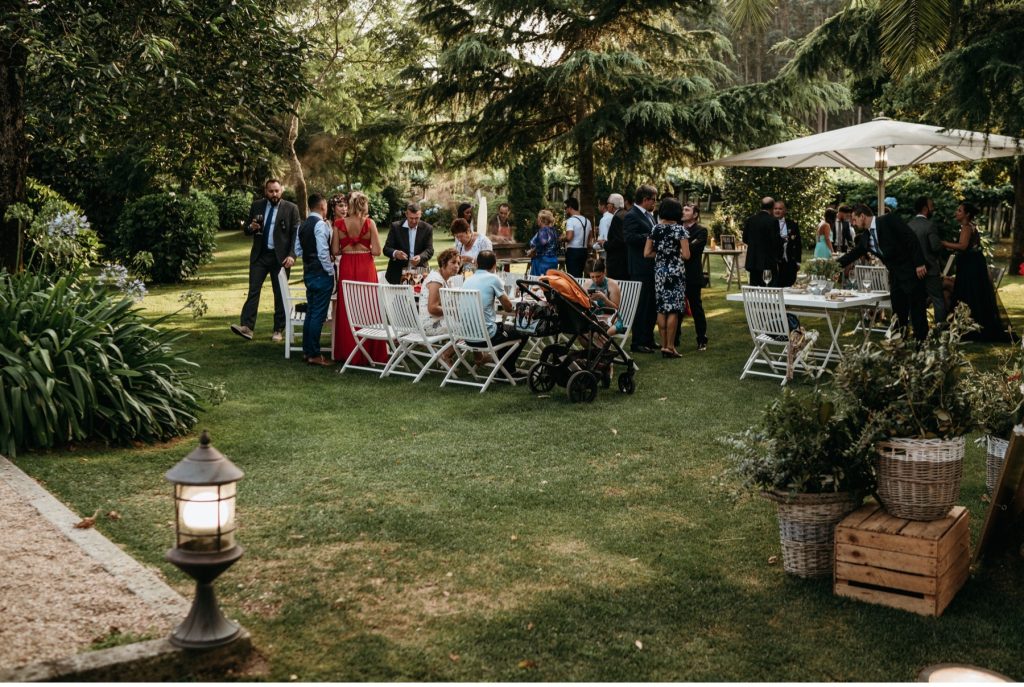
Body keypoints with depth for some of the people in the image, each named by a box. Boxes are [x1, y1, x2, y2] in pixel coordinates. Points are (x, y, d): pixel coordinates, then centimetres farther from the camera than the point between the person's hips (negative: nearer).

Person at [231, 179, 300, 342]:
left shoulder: (291, 209, -1)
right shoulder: (257, 206, 8)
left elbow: (296, 234, -3)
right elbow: (246, 230, 14)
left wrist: (292, 255, -14)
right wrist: (251, 227, -10)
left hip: (280, 257, -2)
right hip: (259, 255, 3)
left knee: (280, 294, 3)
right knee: (253, 290, -6)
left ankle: (279, 330, 10)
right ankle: (247, 327, -11)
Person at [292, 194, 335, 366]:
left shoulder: (303, 226, 11)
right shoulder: (321, 224, -15)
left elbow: (298, 251, 14)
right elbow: (323, 252, -20)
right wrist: (331, 271, -11)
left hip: (308, 273, 9)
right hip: (321, 274, -9)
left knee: (310, 313, 14)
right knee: (318, 315, -5)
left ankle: (307, 351, 18)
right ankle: (314, 355, -4)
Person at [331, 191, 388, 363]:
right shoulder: (369, 223, -7)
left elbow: (335, 250, -3)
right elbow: (376, 251, -9)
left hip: (346, 268, 1)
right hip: (365, 268, -1)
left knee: (347, 311, 10)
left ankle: (348, 352, 14)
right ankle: (369, 353, 10)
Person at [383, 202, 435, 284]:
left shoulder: (427, 228, 3)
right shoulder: (396, 227, 1)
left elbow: (429, 250, -4)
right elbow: (386, 249, -3)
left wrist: (420, 257, -27)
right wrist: (395, 253, -27)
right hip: (398, 274, 0)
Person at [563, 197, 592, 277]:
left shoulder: (571, 220, -12)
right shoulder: (587, 221, 11)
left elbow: (569, 237, -21)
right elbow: (589, 238, 14)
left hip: (572, 250, -7)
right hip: (584, 251, 7)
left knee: (573, 277, -8)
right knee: (580, 275, 13)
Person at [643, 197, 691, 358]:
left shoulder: (655, 229, 4)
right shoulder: (680, 230, -8)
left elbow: (647, 253, 3)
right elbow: (686, 255, -12)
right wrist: (676, 253, 9)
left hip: (659, 271, 4)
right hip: (676, 271, -4)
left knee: (662, 309, 10)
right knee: (673, 309, -2)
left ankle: (664, 345, 13)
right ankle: (670, 346, -3)